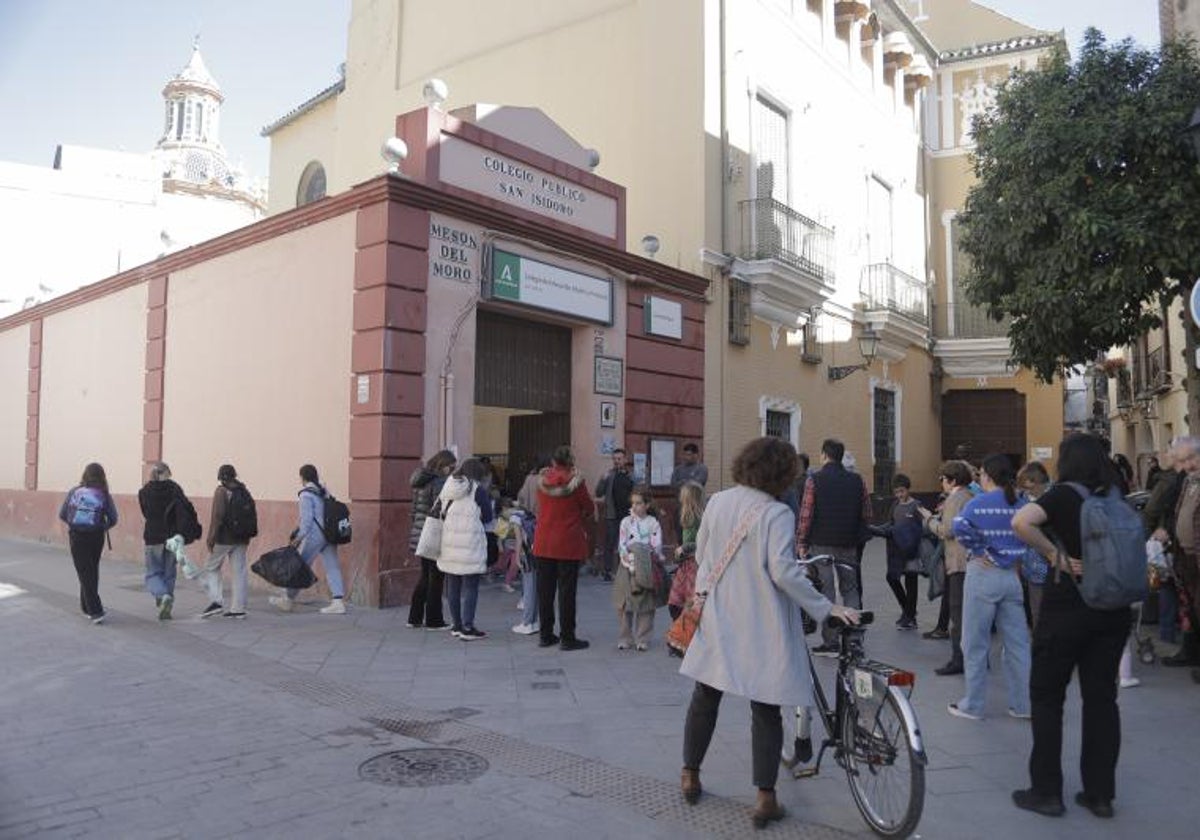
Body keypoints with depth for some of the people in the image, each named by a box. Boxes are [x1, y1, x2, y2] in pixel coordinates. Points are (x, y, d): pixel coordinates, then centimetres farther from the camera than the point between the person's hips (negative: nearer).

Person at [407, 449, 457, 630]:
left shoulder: (420, 481, 14)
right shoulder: (439, 482, -14)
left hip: (418, 535, 9)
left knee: (425, 576, 17)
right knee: (436, 578, 2)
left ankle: (414, 618, 20)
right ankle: (433, 620, 8)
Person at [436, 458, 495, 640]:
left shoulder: (447, 488, 12)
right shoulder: (478, 490, -5)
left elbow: (440, 514, 16)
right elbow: (488, 521, 0)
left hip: (449, 545, 6)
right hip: (471, 545, -6)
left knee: (453, 586, 11)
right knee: (470, 586, -1)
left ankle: (456, 625, 18)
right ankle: (467, 627, -2)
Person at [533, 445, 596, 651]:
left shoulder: (542, 481, 0)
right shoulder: (575, 481, -11)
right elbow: (589, 510, -3)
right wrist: (586, 528, 17)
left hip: (543, 542, 4)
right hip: (569, 543, -4)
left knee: (545, 589, 11)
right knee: (567, 590, 1)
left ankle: (546, 634, 19)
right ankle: (567, 637, 5)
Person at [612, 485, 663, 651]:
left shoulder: (653, 523, 0)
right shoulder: (626, 522, 4)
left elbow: (657, 547, -7)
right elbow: (622, 545, -2)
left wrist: (645, 556, -19)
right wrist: (628, 557, -17)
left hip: (646, 568, -1)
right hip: (628, 567, 1)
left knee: (646, 606, 5)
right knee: (624, 606, 4)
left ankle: (642, 639, 15)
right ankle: (625, 638, 16)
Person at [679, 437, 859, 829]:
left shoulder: (717, 501, 1)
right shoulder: (776, 513, -15)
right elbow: (784, 572, -23)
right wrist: (827, 608, -16)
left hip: (716, 620, 5)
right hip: (759, 627, -5)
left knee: (705, 698, 18)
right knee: (765, 709, 6)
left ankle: (690, 775, 30)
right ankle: (765, 798, 10)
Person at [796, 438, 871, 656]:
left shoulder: (814, 480, -7)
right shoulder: (856, 480, 4)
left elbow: (806, 515, -10)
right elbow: (867, 514, 5)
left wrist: (801, 543, -3)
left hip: (821, 543, -3)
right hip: (849, 544, 3)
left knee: (825, 591, 2)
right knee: (850, 589, 14)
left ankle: (831, 642, 3)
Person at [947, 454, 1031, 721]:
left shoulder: (979, 503, -11)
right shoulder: (1021, 505, 3)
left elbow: (960, 526, -27)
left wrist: (977, 550, -14)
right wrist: (1016, 557, 7)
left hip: (983, 575, -5)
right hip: (1012, 577, 5)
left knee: (976, 644, 6)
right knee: (1017, 643, 13)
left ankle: (972, 706, 13)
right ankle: (1024, 704, 19)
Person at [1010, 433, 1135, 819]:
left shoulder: (1064, 494, -12)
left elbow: (1021, 522, -29)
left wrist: (1056, 555, -19)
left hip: (1066, 608, -5)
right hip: (1113, 611, 5)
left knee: (1047, 698, 6)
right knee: (1102, 698, 12)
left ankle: (1046, 792, 11)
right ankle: (1100, 793, 18)